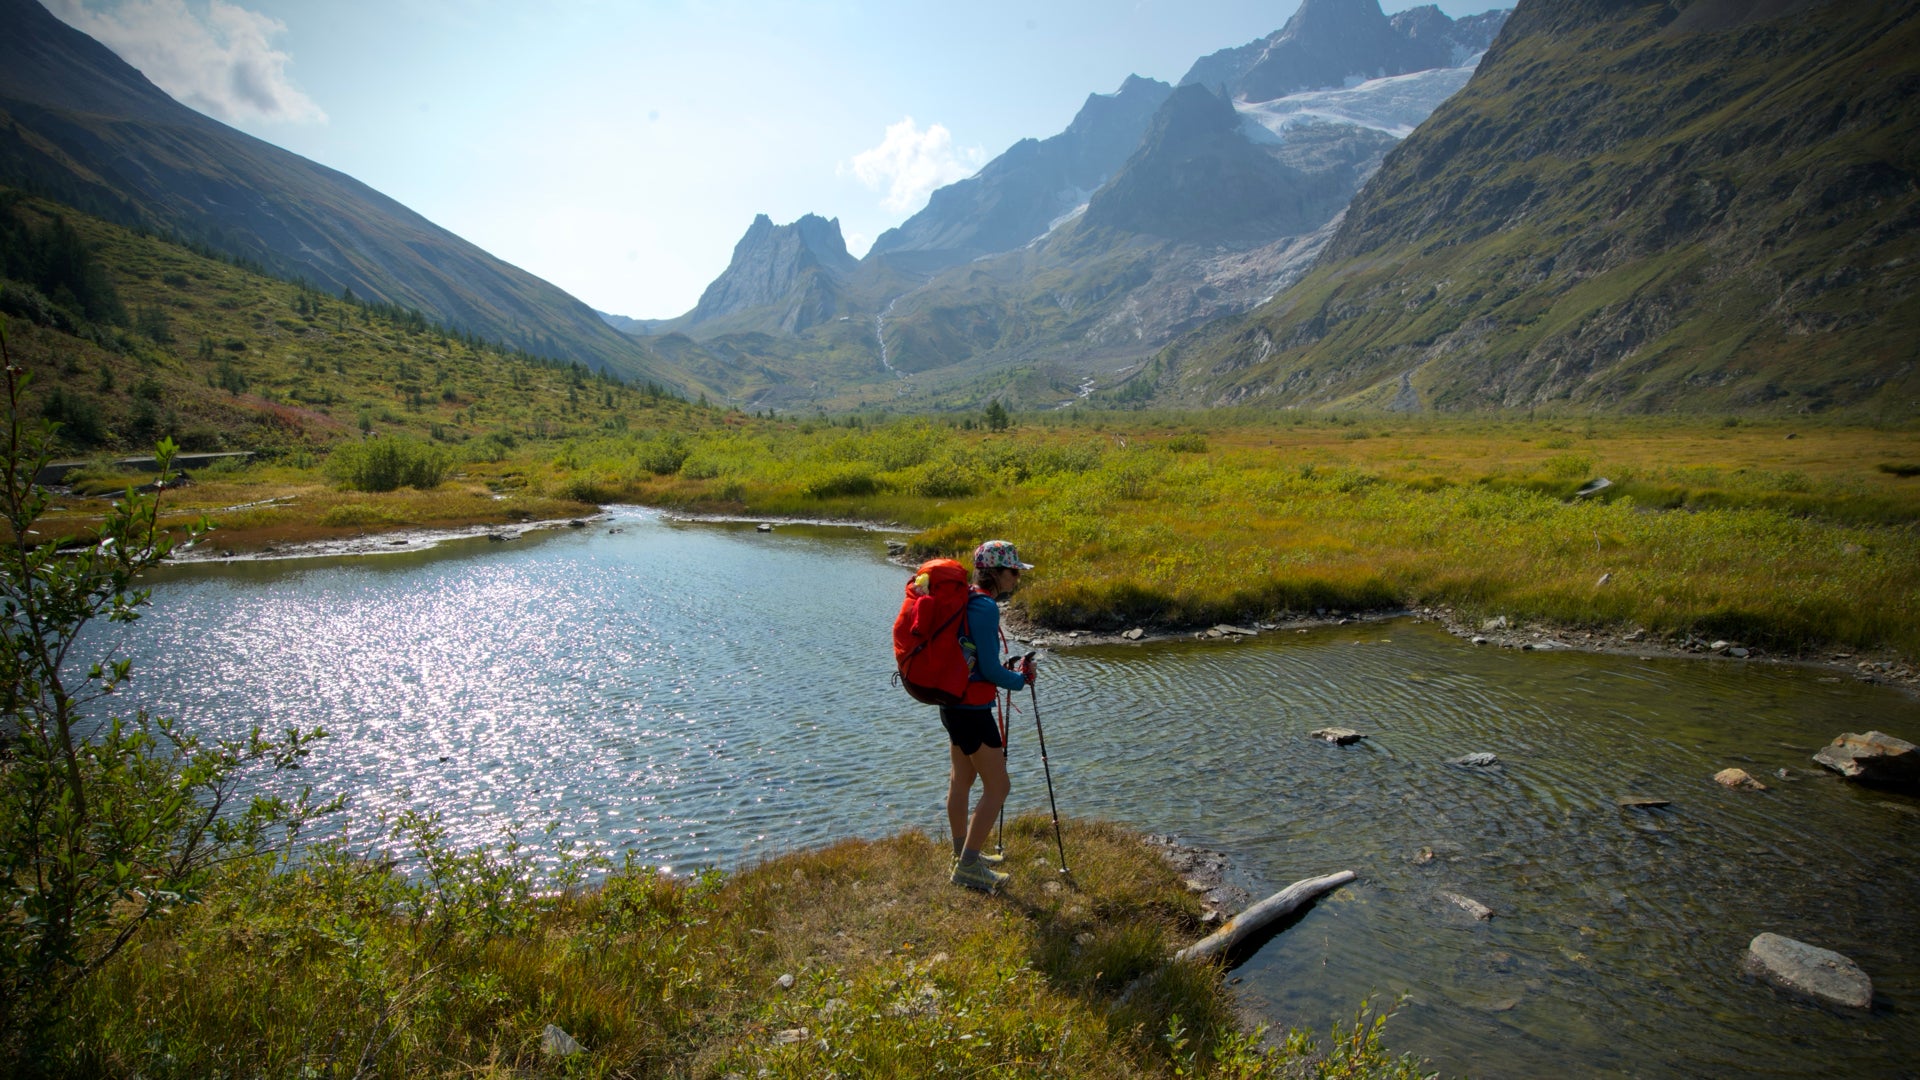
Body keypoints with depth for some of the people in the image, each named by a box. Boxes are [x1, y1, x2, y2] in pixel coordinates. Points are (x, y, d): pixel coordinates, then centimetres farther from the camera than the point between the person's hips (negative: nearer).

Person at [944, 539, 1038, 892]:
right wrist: (1023, 678, -3)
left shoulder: (966, 601, 9)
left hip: (953, 702, 10)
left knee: (961, 779, 20)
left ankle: (963, 854, 35)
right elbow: (990, 669, -20)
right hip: (971, 710, -10)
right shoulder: (985, 607, -20)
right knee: (997, 786, -2)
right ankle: (968, 868, 4)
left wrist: (1009, 670, 13)